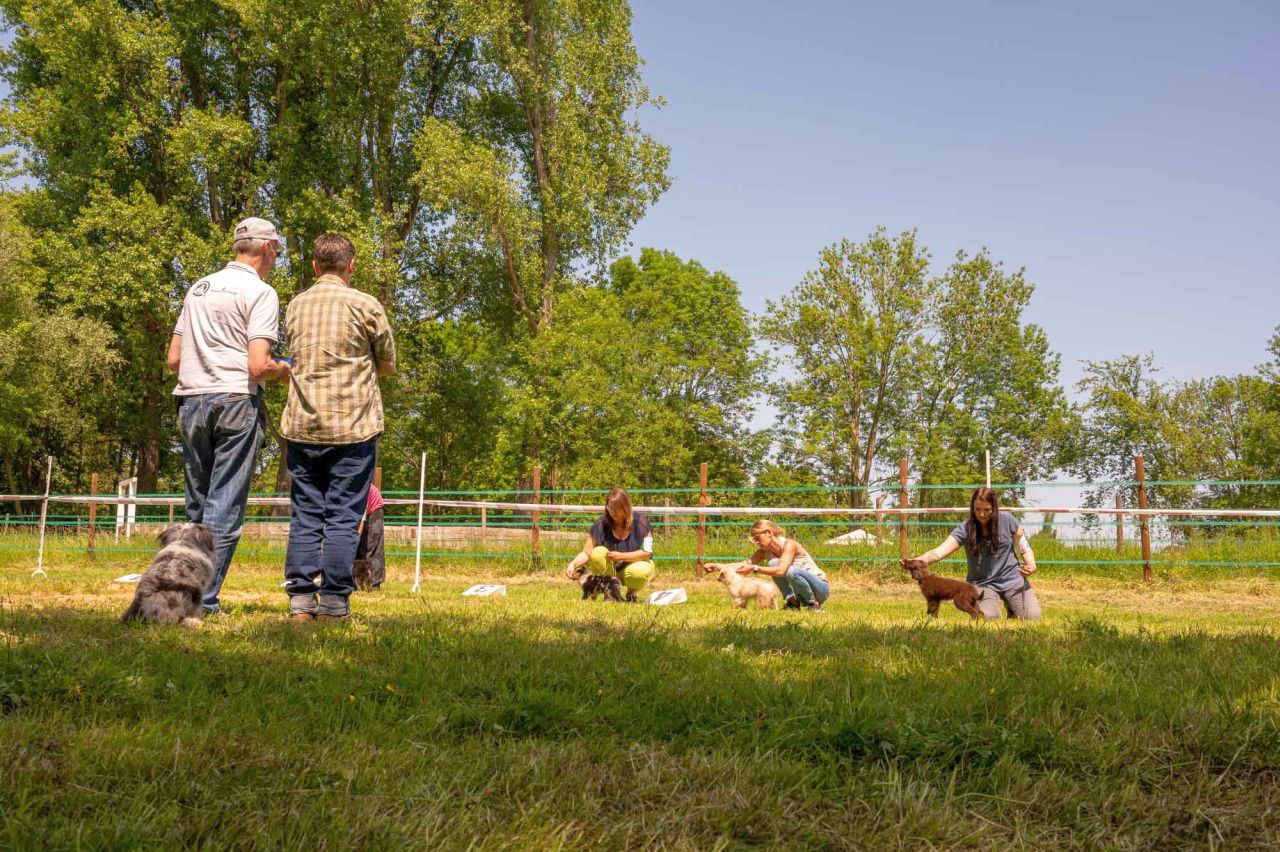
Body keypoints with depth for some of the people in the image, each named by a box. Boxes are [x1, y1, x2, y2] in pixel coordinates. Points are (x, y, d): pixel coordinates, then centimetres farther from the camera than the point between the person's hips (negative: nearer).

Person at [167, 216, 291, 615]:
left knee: (197, 505, 15)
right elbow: (258, 366, -15)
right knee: (225, 507, -2)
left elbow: (173, 359, 15)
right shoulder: (260, 292, -5)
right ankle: (203, 600, -4)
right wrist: (284, 371, 5)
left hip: (191, 401, 7)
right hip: (236, 402, -6)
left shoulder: (199, 288, 16)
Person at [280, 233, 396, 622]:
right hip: (352, 427, -3)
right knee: (343, 518, 0)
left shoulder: (295, 306, 9)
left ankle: (301, 599, 5)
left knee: (305, 516, 8)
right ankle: (333, 602, 0)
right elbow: (388, 365, 5)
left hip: (301, 425, 4)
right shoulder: (365, 306, -4)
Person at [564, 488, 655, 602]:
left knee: (638, 572, -38)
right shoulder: (601, 525, -13)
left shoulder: (640, 521, -16)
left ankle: (633, 592, 0)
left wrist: (621, 556, -26)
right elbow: (586, 553, -14)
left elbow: (647, 552, -17)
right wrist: (573, 564, -34)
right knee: (598, 553, -29)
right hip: (611, 569, 2)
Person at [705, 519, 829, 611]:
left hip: (821, 588, -6)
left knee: (791, 571, -36)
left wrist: (755, 568, -33)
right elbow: (745, 564, -10)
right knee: (773, 563, -16)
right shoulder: (765, 551, -1)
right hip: (802, 593, 6)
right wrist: (719, 566, -22)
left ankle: (814, 604, -12)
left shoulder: (790, 544, -23)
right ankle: (793, 602, -6)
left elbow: (781, 571, -36)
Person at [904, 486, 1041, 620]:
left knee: (1033, 618, -10)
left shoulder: (1007, 520, -8)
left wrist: (1031, 565, -15)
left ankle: (1011, 607, 24)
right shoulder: (965, 530, -11)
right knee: (989, 618, -24)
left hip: (1012, 580, 1)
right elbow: (938, 552, -20)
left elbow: (1023, 545, 5)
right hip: (983, 584, -1)